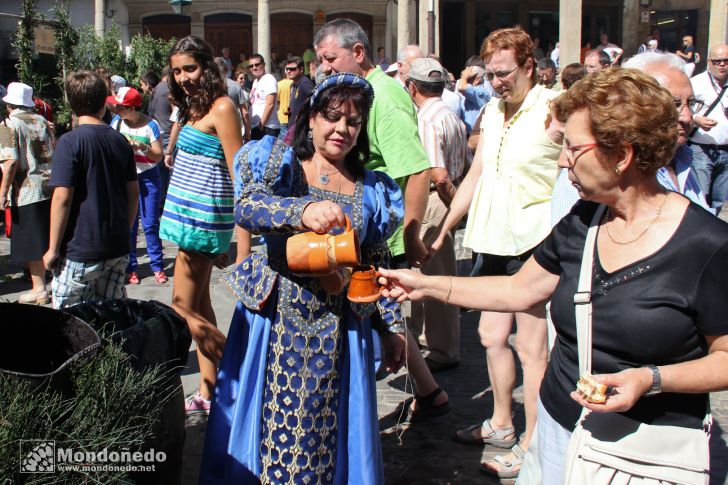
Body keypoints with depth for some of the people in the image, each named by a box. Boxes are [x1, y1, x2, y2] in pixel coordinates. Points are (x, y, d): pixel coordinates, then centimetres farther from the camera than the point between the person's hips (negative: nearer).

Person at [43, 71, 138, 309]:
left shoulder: (70, 142, -11)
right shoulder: (120, 141, 5)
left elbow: (62, 198, -15)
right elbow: (133, 193, 9)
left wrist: (53, 248, -8)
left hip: (80, 251, -6)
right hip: (118, 248, 6)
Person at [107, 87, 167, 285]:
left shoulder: (150, 125, -8)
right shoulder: (116, 122, 1)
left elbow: (158, 156, -8)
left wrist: (143, 147, -25)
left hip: (148, 178, -3)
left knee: (150, 224, -2)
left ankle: (157, 266, 9)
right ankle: (130, 268, 14)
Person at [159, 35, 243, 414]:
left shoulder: (222, 108, -12)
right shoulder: (194, 108, 15)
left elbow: (238, 174, -15)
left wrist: (238, 233, -17)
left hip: (203, 216, -9)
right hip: (189, 213, 9)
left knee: (184, 310, -5)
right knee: (199, 305, 12)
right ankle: (208, 391, 21)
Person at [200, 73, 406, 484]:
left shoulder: (371, 189, 8)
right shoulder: (280, 164, -1)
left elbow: (376, 263, 14)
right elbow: (246, 208, -21)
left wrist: (394, 325, 13)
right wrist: (304, 210, -38)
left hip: (337, 329, 2)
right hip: (275, 319, -2)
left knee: (329, 430, 9)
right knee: (271, 423, 6)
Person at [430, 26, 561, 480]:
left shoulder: (554, 108, -11)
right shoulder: (492, 111, 12)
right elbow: (474, 177, 19)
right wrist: (443, 232, 20)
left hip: (534, 244, -8)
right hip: (492, 240, 8)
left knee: (531, 347, 0)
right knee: (492, 335, 17)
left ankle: (531, 446, 13)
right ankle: (501, 424, 35)